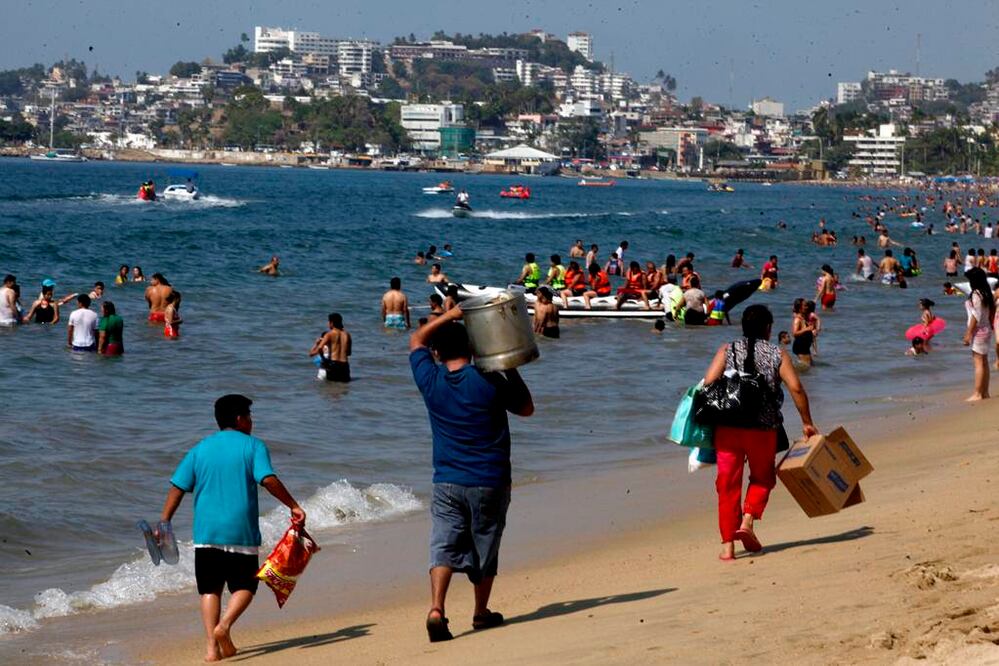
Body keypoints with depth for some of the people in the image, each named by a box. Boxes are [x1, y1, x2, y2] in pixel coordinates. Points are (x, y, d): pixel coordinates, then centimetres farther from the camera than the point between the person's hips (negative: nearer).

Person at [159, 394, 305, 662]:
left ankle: (211, 646, -2)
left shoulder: (200, 449, 10)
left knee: (210, 589, 9)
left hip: (206, 532, 3)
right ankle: (224, 625, -17)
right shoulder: (253, 446, -1)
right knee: (244, 586, 9)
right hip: (241, 532, -3)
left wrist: (164, 522, 7)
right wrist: (294, 506, -11)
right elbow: (268, 479, -15)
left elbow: (178, 487, 5)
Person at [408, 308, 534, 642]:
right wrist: (511, 370, 15)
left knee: (443, 547, -3)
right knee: (484, 549, 13)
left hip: (447, 483, 1)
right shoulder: (490, 381, -8)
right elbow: (526, 408, 8)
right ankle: (481, 613, 25)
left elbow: (417, 340, 17)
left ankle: (436, 609, -23)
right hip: (489, 482, -1)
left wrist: (449, 316, 17)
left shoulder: (431, 380, -3)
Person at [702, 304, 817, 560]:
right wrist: (807, 423, 4)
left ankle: (727, 544, 2)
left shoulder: (727, 351, 6)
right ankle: (747, 520, -4)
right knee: (762, 477, 20)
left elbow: (708, 382, -6)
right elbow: (796, 388, -4)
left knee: (728, 484, 6)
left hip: (727, 426, 1)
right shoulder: (777, 354, 4)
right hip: (763, 427, -1)